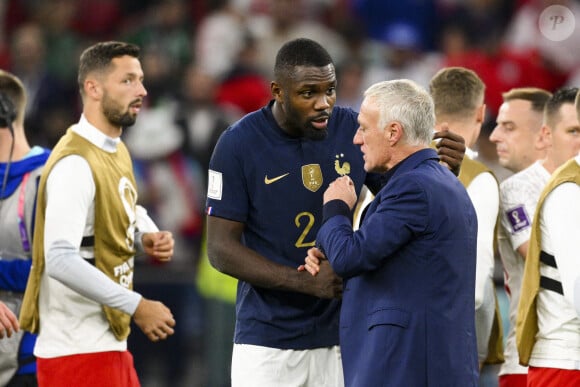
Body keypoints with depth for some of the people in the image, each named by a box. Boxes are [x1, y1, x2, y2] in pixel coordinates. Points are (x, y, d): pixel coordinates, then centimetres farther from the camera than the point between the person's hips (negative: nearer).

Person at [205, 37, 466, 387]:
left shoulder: (354, 130, -1)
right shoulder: (239, 144, -9)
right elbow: (221, 249, -10)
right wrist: (306, 282, -21)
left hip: (341, 336, 3)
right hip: (268, 341, -3)